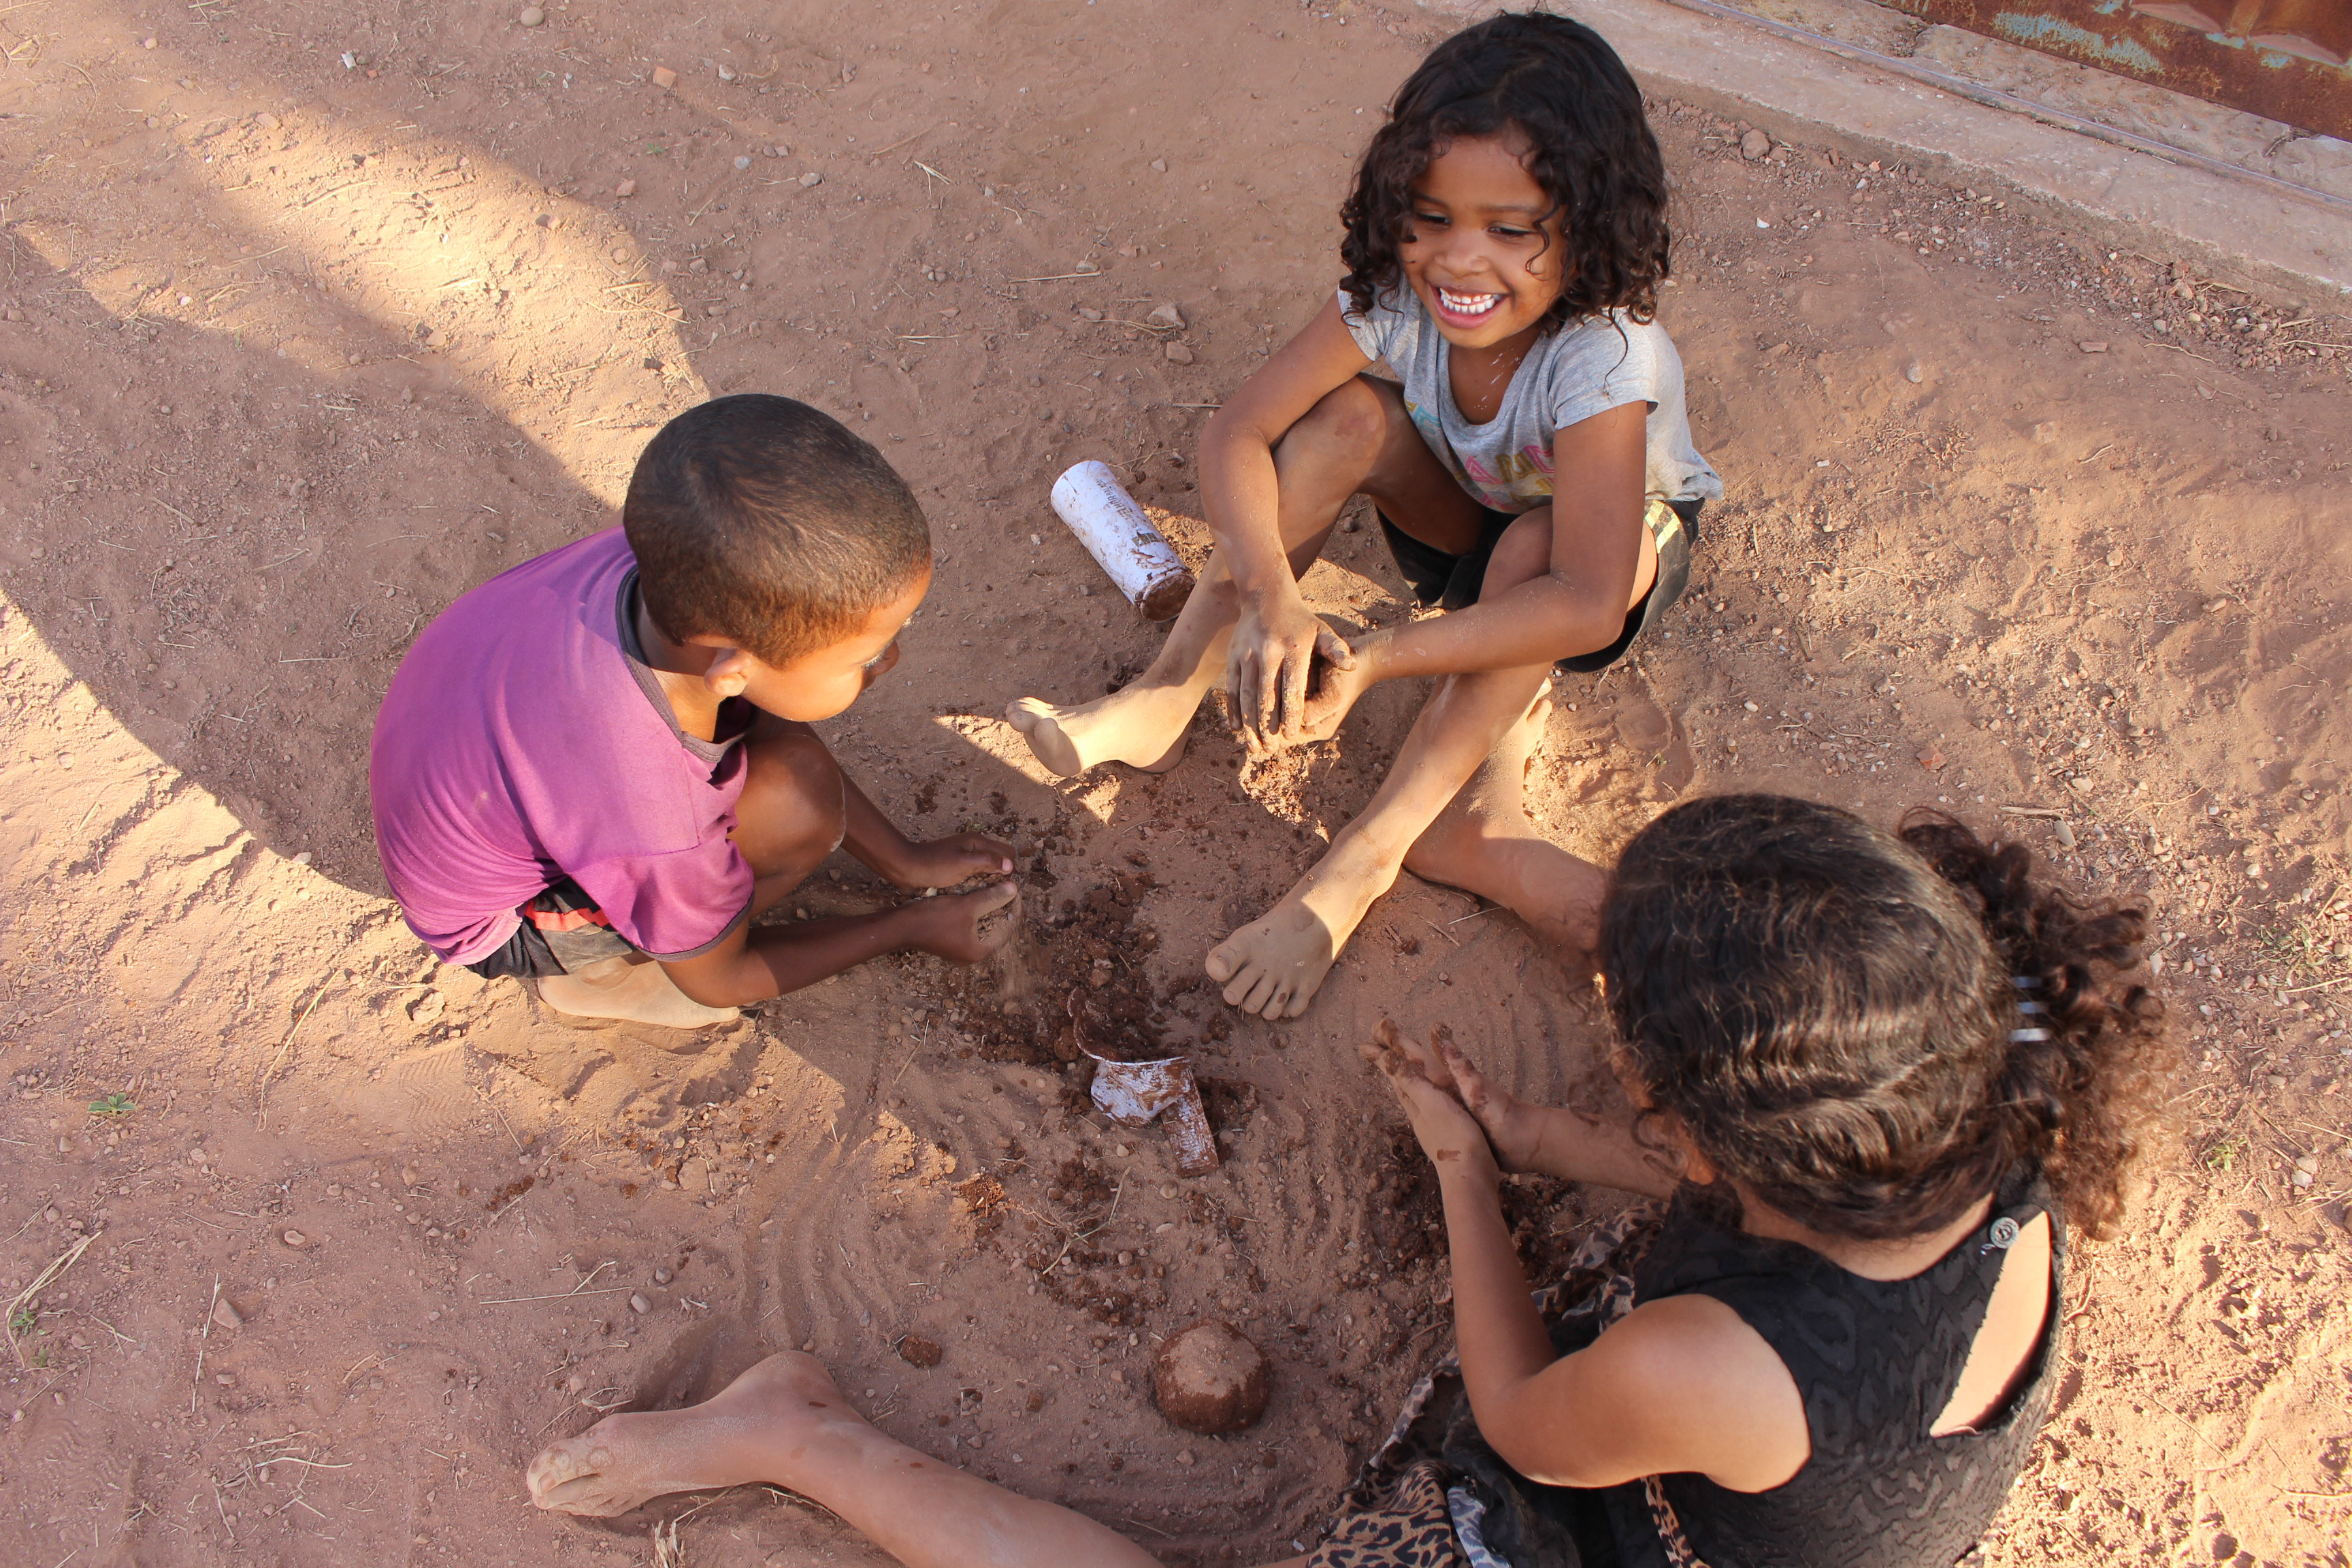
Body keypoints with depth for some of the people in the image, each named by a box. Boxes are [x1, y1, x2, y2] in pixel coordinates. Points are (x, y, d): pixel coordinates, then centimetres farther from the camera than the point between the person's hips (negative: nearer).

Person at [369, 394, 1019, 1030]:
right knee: (798, 802, -25)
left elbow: (759, 717, -4)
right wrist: (911, 928, -7)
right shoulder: (655, 832, -42)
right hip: (491, 915, -5)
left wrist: (903, 861, -1)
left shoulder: (668, 559, -28)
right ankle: (591, 973, -2)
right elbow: (716, 981, -16)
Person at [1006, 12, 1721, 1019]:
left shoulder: (1603, 359, -38)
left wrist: (1374, 662, -51)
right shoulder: (1400, 294, -24)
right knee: (1349, 418, -25)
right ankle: (1163, 700, -23)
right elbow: (1236, 433, -26)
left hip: (1624, 548, -3)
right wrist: (1271, 598, -44)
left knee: (1532, 544, -39)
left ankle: (1371, 850, -29)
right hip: (1464, 521, 4)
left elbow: (1586, 604, -47)